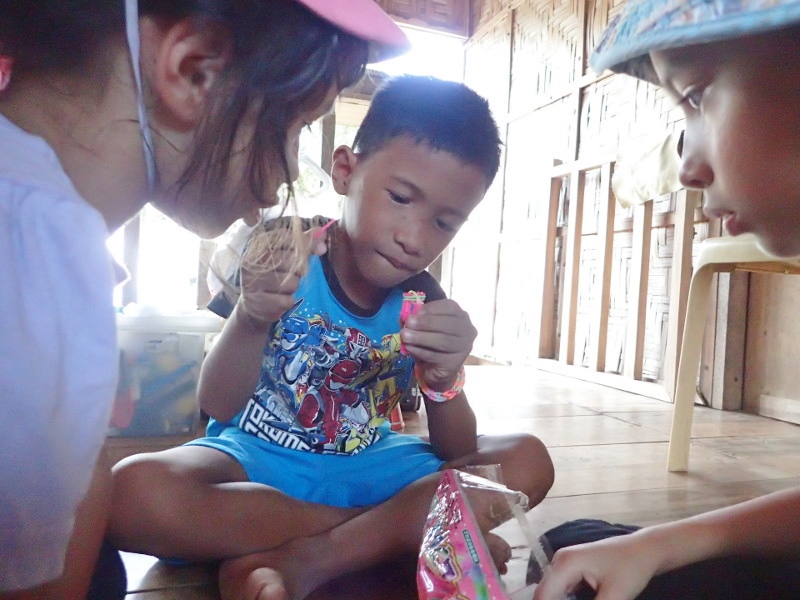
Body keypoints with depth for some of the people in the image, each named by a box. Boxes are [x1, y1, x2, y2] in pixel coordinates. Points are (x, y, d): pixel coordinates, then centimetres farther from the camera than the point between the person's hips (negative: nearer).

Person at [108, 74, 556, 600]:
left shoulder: (425, 303, -5)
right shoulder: (285, 260, -13)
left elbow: (456, 453, -6)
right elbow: (218, 406, -12)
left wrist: (444, 378, -28)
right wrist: (252, 318, -32)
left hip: (366, 466, 3)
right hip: (256, 460, -2)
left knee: (528, 462, -14)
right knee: (134, 491, -32)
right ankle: (385, 531, -17)